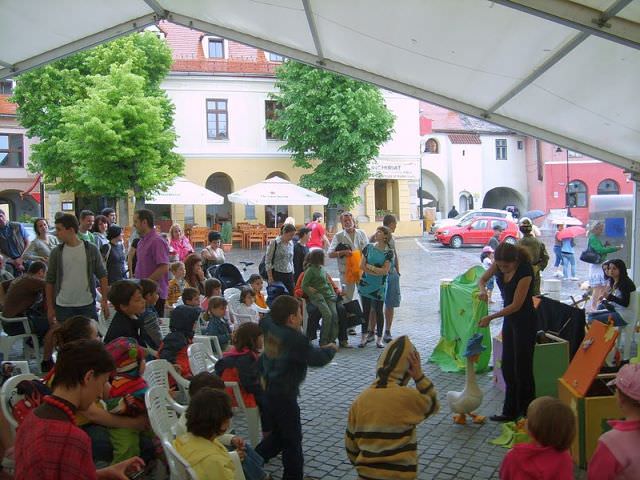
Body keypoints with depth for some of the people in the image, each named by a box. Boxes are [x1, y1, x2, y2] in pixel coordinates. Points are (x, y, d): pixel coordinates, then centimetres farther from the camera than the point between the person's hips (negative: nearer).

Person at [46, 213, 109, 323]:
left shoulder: (91, 249, -2)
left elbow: (102, 276, 2)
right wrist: (50, 308, 4)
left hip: (87, 305, -1)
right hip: (63, 307, 1)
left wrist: (105, 301, -3)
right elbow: (50, 281, 6)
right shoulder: (56, 252, 2)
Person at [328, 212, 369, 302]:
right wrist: (343, 252, -16)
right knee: (347, 296, 2)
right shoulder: (338, 236, 1)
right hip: (346, 270, -2)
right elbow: (330, 254, -2)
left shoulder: (361, 234, 8)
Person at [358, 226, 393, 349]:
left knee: (378, 311, 3)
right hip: (365, 283, 2)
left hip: (380, 286, -2)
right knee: (366, 310, 7)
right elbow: (362, 266, -1)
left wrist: (370, 267, -7)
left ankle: (379, 338, 13)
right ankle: (364, 336, 15)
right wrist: (376, 272, -11)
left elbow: (385, 271, -11)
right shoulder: (369, 247, 4)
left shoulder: (388, 252, -3)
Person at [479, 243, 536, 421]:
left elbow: (516, 305, -22)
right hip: (509, 319, 8)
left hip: (525, 322, -7)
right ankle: (510, 412, 25)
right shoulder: (498, 264, -7)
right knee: (507, 367, 13)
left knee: (522, 368, 0)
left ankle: (528, 415, 14)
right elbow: (482, 279, 8)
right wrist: (483, 290, -15)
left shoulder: (525, 272, -26)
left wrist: (490, 317, -19)